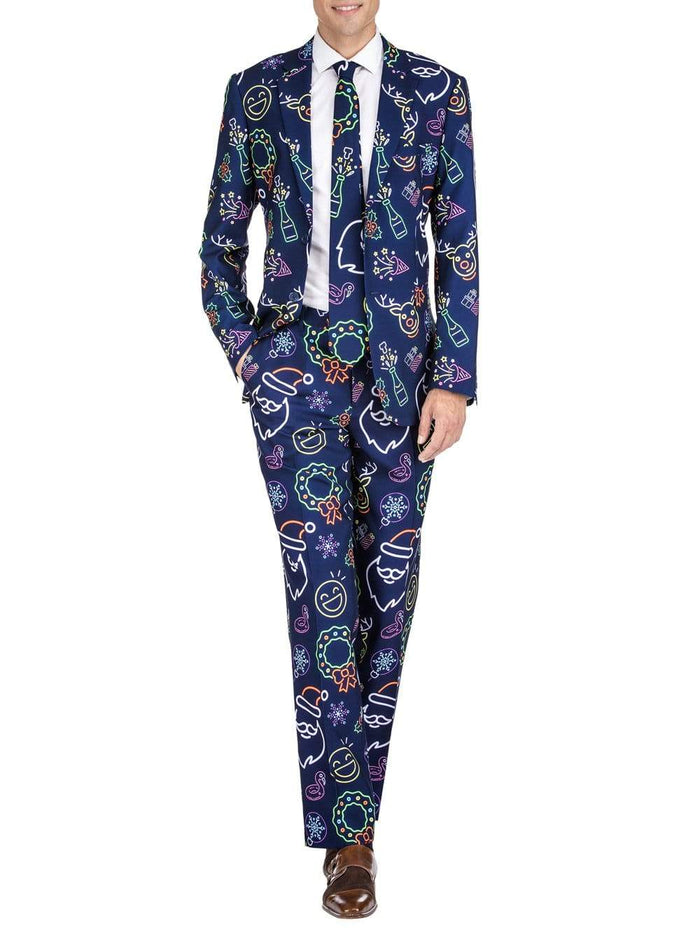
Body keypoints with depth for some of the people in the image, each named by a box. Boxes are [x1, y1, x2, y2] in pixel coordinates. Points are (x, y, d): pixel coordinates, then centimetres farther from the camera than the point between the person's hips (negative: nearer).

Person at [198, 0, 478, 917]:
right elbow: (221, 240, 13)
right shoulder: (257, 89, 6)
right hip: (297, 356, -1)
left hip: (400, 360, 1)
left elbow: (460, 245, 2)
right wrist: (242, 347, 4)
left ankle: (357, 789, 22)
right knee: (320, 573, -8)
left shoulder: (437, 90, 5)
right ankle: (348, 829, -1)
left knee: (387, 574, 4)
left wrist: (455, 379, -3)